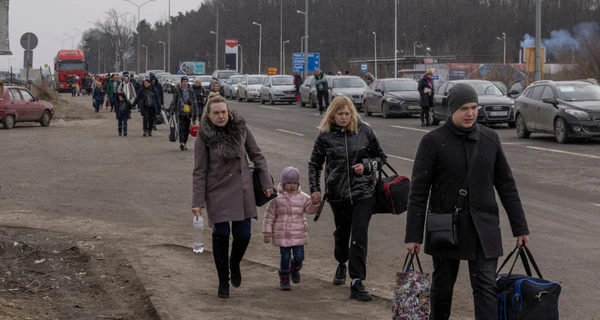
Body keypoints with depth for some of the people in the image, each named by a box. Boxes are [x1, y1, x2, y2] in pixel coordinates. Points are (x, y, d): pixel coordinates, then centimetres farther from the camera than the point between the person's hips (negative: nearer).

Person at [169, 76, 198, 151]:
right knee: (181, 128, -15)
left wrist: (196, 113, 4)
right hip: (180, 113, -2)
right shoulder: (178, 91, 1)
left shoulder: (191, 91, 5)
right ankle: (181, 143, -25)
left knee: (187, 129, 8)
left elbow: (195, 102, 8)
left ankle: (185, 143, 19)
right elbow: (173, 102, 4)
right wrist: (172, 112, -1)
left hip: (188, 113, 3)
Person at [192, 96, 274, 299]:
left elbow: (257, 156, 5)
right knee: (221, 236, 0)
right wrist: (198, 201, -10)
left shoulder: (241, 128, -4)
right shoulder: (204, 137, -10)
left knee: (243, 235, 1)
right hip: (218, 193, -2)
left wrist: (266, 183, 1)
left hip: (242, 191, 2)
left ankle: (234, 264, 34)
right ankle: (223, 282, 17)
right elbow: (200, 171, -7)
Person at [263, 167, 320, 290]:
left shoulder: (303, 197, 4)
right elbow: (269, 216, 0)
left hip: (298, 235, 2)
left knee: (299, 256, 0)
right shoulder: (277, 198, -3)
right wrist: (267, 233, -1)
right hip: (282, 234, -2)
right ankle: (284, 279, 20)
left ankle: (295, 269, 35)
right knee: (285, 257, 0)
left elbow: (311, 210, -2)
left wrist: (315, 202, -23)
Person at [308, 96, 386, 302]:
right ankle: (342, 264, 47)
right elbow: (315, 164, 11)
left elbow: (381, 157, 8)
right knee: (342, 232, 18)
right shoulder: (325, 136, 0)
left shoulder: (365, 131, -2)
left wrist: (366, 165, -10)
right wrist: (315, 188, 2)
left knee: (359, 237, -9)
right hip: (337, 194, 2)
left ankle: (357, 283, -8)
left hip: (363, 193, -2)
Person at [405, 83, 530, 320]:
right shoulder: (433, 141, -7)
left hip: (484, 227, 2)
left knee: (486, 287, -5)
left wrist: (520, 227, 9)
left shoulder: (490, 139, 4)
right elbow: (418, 191, -7)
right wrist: (413, 235, -9)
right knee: (442, 284, 12)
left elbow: (506, 185, 10)